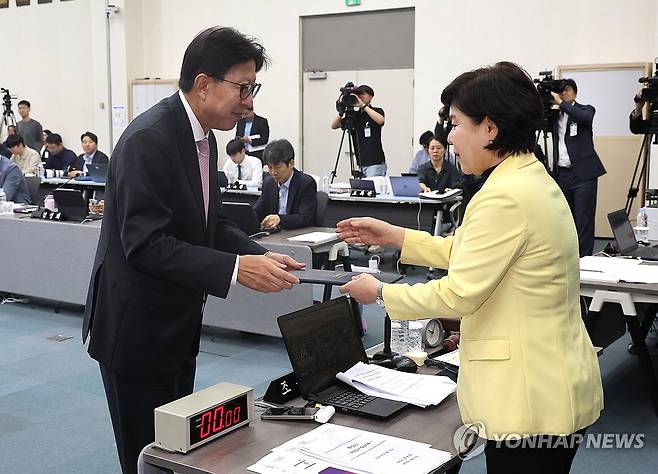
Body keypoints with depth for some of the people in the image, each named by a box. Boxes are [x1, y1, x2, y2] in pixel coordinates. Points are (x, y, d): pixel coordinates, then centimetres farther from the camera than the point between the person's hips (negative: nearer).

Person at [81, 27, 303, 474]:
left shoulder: (202, 137, 6)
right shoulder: (148, 140, -23)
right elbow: (145, 245, -27)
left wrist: (261, 256, -6)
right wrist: (236, 269, -31)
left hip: (178, 328, 9)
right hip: (136, 330, -9)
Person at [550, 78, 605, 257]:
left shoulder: (585, 110, 3)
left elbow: (586, 118, -20)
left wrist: (561, 103, -19)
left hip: (583, 174, -4)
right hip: (562, 174, 4)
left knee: (583, 220, -7)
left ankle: (584, 259, -5)